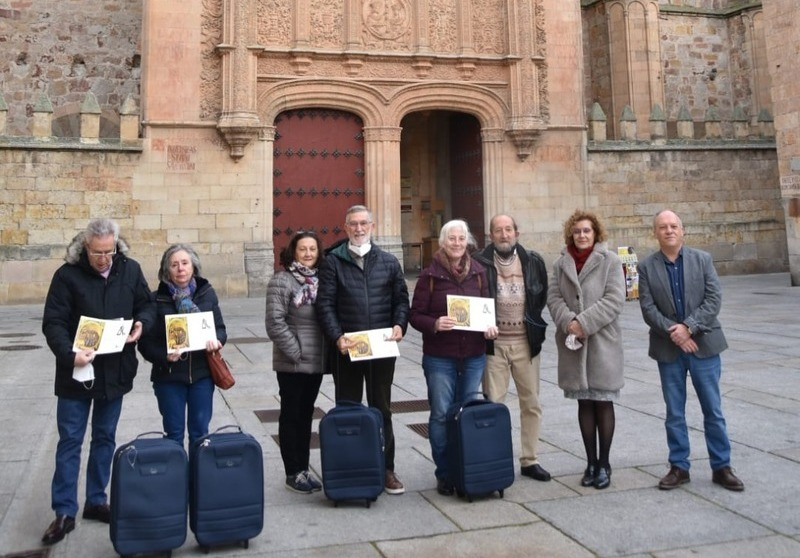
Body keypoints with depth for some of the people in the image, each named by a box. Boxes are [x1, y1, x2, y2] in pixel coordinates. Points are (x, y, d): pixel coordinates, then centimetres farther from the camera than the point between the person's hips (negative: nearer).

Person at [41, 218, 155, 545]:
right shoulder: (68, 275, -11)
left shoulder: (130, 270, -2)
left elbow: (146, 305, 10)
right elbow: (53, 323, -13)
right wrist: (69, 354, -29)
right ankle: (64, 512, 15)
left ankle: (96, 501, 29)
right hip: (76, 372, -3)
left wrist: (141, 322, -12)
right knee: (70, 441, 5)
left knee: (105, 438, 15)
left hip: (115, 371, 3)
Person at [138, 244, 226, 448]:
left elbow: (220, 328, 8)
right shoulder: (157, 299, -6)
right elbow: (146, 342, -6)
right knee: (174, 432, 9)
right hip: (168, 376, -2)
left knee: (200, 431, 12)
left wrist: (216, 340, -14)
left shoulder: (207, 293, 1)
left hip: (202, 373, 2)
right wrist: (164, 356, -23)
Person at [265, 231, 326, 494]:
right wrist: (295, 352, -16)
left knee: (306, 415, 14)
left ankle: (304, 469, 24)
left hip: (316, 361, 6)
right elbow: (275, 322, -16)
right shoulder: (282, 280, -10)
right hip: (292, 363, -6)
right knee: (291, 416, 5)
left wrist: (329, 349, 2)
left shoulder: (320, 280, 8)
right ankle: (293, 473, 14)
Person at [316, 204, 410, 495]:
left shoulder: (388, 262, 9)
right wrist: (337, 336, -17)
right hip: (347, 348, -2)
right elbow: (325, 303, -5)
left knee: (382, 409, 11)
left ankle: (386, 468, 21)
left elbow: (401, 299, 9)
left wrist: (399, 325, -9)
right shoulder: (333, 261, 1)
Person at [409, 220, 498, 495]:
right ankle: (444, 474, 15)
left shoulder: (478, 272, 6)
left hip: (474, 355, 3)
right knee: (441, 414, 2)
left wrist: (490, 326, -6)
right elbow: (415, 315, -4)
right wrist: (435, 324, -22)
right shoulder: (430, 275, -4)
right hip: (439, 357, -3)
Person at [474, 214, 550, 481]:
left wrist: (533, 323, 7)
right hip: (493, 342, -2)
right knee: (492, 404, 1)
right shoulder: (479, 263, -5)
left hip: (526, 341, 3)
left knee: (531, 403, 9)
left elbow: (542, 297, 13)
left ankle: (530, 460, 21)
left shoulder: (533, 261, 2)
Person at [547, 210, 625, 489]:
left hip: (603, 341, -3)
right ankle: (591, 463, 21)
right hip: (573, 343, 3)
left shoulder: (610, 260, -4)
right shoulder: (562, 263, 8)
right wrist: (568, 322, -14)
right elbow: (553, 297, 3)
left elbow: (614, 300, -12)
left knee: (603, 402, 4)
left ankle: (604, 464, 16)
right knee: (584, 403, 10)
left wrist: (584, 323, -18)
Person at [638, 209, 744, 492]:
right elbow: (648, 308, -6)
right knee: (674, 413, 9)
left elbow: (714, 299, -7)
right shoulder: (646, 266, 1)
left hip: (703, 344, 0)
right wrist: (673, 333, -17)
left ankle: (721, 467, 19)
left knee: (713, 410, 6)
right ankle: (679, 467, 20)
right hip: (668, 349, 0)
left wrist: (689, 327, -17)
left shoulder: (702, 259, 1)